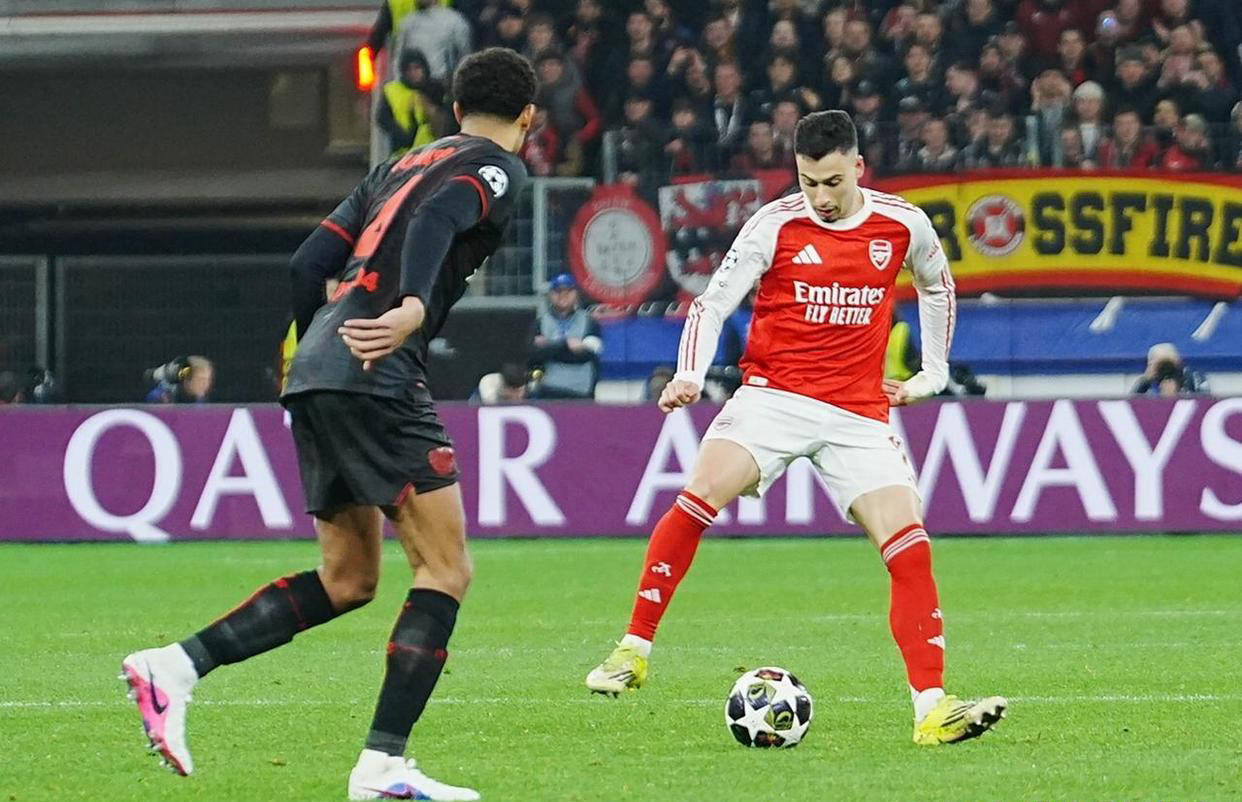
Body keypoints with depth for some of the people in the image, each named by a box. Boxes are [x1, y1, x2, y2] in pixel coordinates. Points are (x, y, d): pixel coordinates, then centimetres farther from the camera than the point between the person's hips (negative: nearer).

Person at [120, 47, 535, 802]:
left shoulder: (403, 164, 26)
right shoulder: (498, 168, 2)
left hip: (315, 374, 9)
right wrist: (416, 308, -36)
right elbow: (437, 220, -20)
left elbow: (311, 261, 22)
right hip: (379, 376, -8)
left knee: (347, 580, 16)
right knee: (446, 568, -4)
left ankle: (176, 665, 5)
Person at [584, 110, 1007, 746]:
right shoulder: (776, 225, -3)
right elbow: (711, 304, -1)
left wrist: (934, 372, 21)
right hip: (774, 394, -2)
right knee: (700, 495, -25)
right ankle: (633, 651, -16)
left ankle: (932, 708, -6)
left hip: (858, 412, 2)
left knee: (910, 548, -10)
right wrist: (689, 376, -17)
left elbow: (937, 286, 25)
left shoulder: (901, 224, 4)